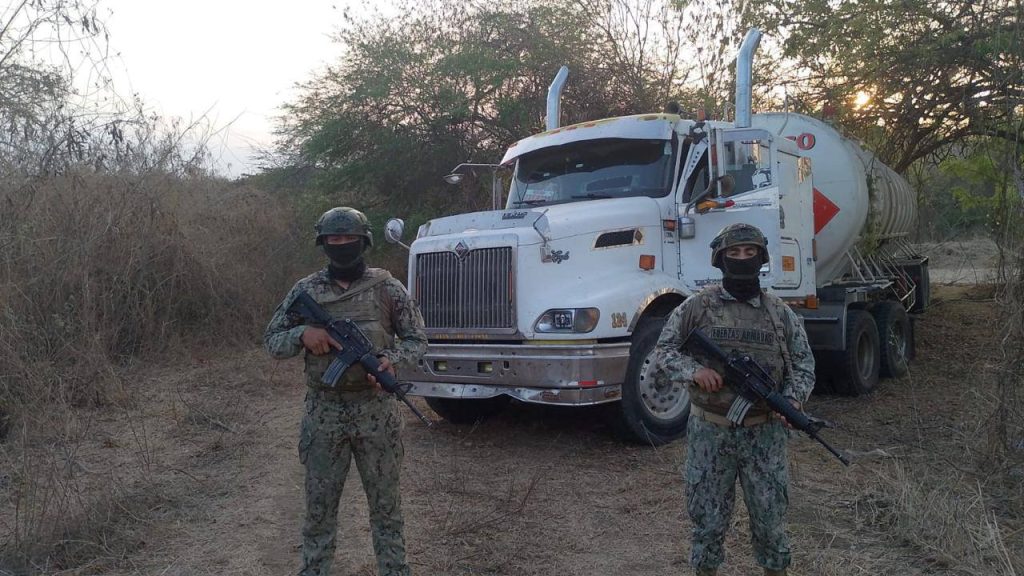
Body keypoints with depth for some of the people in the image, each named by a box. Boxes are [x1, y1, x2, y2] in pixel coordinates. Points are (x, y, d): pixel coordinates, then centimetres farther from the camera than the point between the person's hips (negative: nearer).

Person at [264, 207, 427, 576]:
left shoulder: (387, 288, -1)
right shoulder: (306, 290, 3)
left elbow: (417, 339, 3)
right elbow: (272, 341, 7)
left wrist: (392, 359, -17)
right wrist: (302, 335, -14)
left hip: (376, 410, -1)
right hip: (323, 412, 1)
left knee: (385, 502, 10)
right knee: (319, 504, 11)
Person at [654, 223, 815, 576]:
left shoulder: (781, 314, 4)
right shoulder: (697, 306, -3)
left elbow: (803, 362, 9)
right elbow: (664, 350, 0)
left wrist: (793, 398, -10)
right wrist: (694, 370, -18)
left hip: (764, 432, 2)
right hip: (710, 431, -1)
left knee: (770, 514, 10)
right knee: (707, 515, 9)